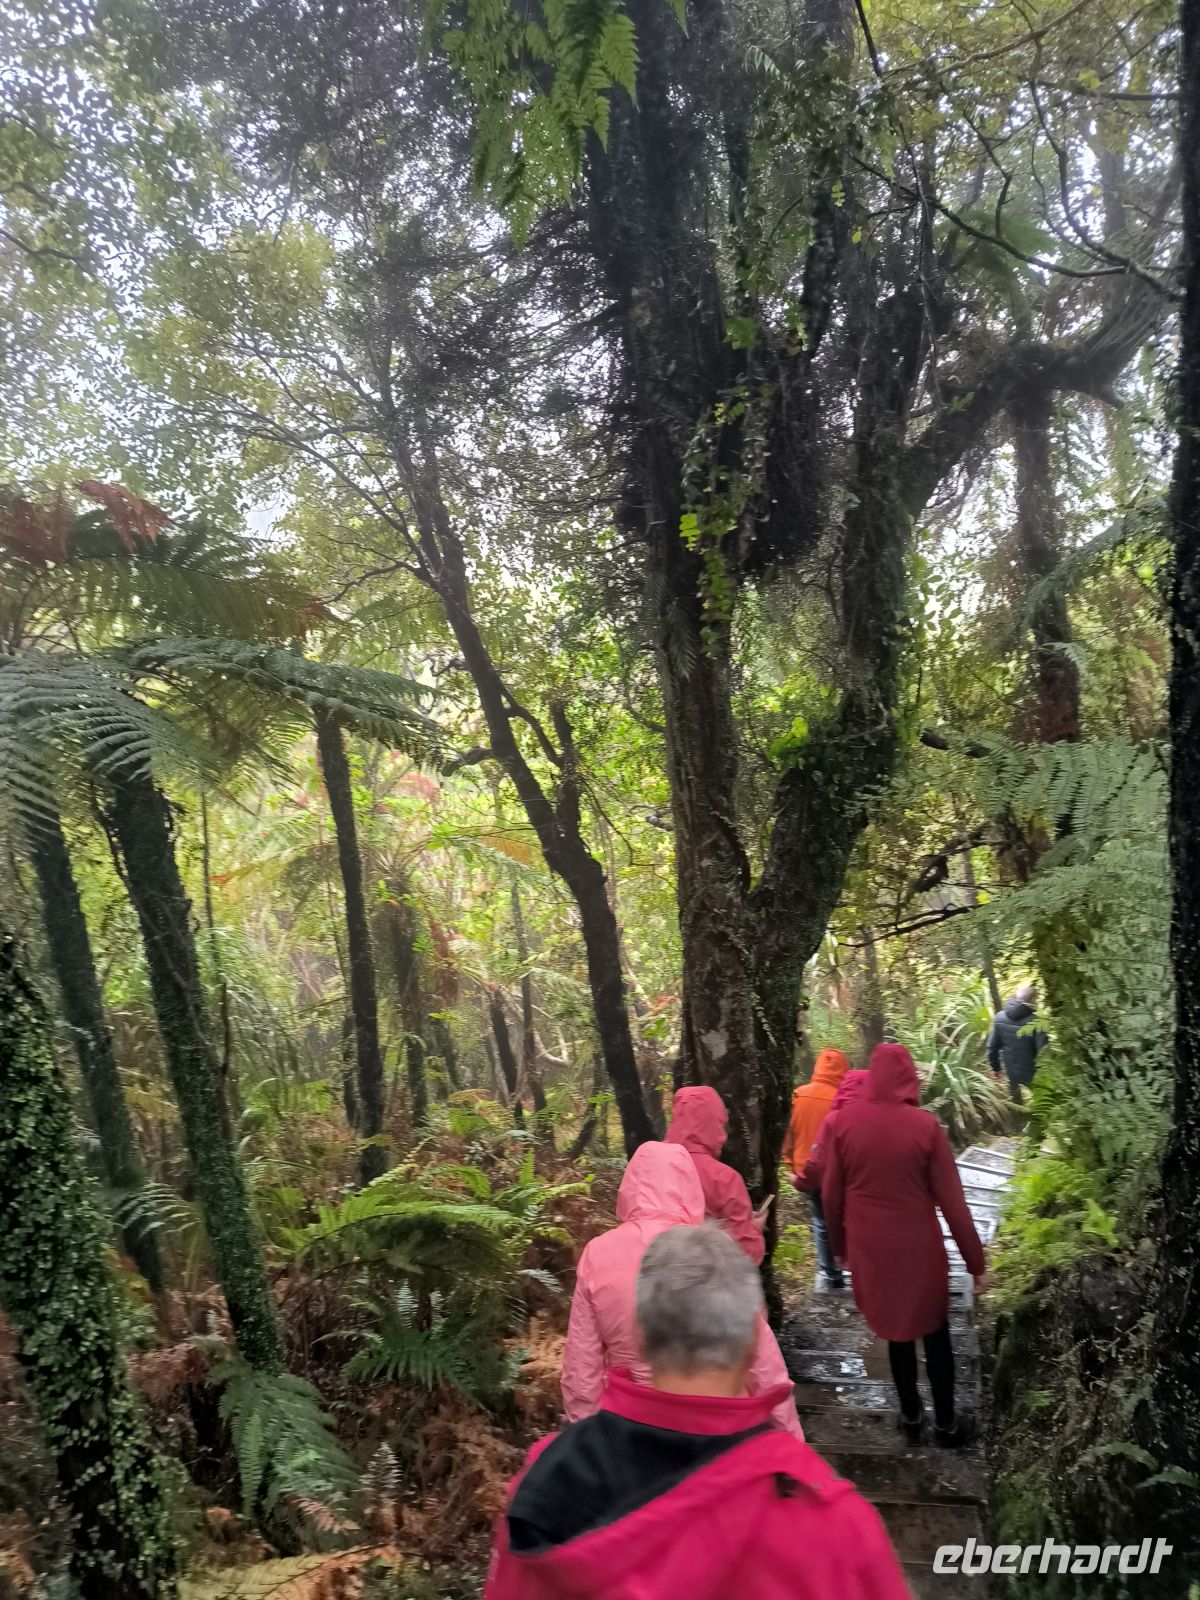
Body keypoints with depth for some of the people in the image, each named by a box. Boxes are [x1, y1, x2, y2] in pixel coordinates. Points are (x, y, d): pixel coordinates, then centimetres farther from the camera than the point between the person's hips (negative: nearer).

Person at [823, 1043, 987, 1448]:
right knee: (934, 1332, 18)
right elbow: (951, 1200, -11)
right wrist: (975, 1260, -1)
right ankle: (945, 1423, 28)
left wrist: (840, 1245, 14)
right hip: (918, 1246, -2)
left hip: (869, 1246, 2)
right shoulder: (925, 1125, -16)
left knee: (896, 1329, 21)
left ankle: (911, 1416, 32)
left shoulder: (845, 1121, -9)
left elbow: (832, 1193, 0)